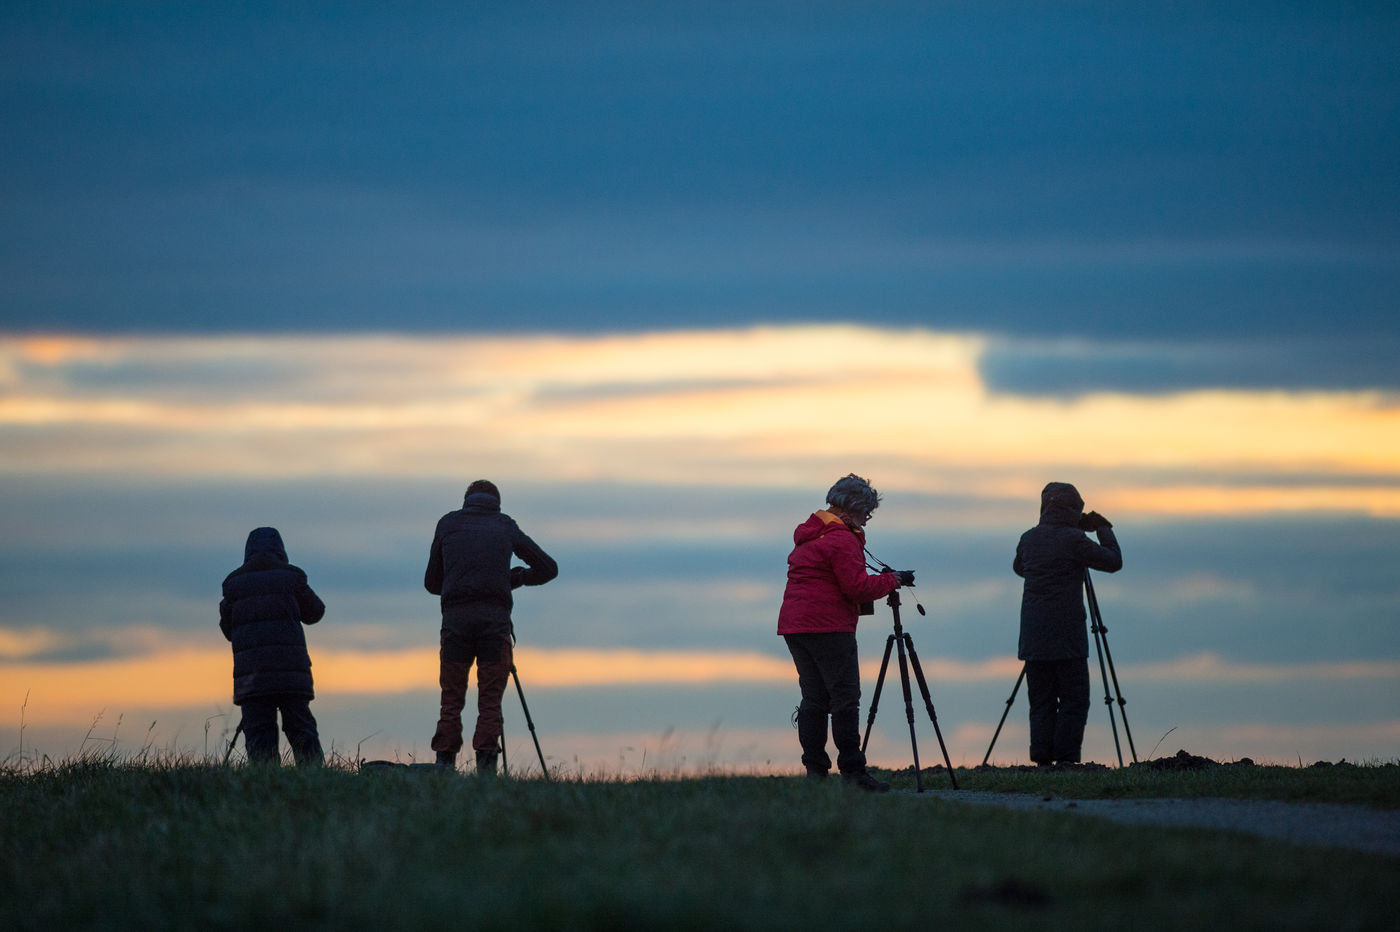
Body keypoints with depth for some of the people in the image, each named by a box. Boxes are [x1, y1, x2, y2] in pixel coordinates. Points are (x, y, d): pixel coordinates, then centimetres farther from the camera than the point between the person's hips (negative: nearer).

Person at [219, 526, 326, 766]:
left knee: (258, 731, -1)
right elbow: (314, 613, 17)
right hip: (292, 672, 0)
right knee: (301, 730, 5)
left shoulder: (234, 583, 7)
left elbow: (227, 629, 13)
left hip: (250, 674, 0)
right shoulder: (290, 577, 4)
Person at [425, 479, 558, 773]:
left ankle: (444, 768, -5)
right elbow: (548, 568, 21)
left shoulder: (447, 524, 17)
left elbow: (431, 582, 20)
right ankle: (485, 770, -8)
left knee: (451, 698, 3)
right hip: (495, 616, 0)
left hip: (455, 615, 0)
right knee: (490, 699, 1)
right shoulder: (506, 526, 17)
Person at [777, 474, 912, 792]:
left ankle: (814, 770, 5)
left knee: (814, 698, 9)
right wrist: (892, 581, -3)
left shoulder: (807, 534, 19)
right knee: (845, 698, -8)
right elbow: (857, 586, -16)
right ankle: (852, 771, -12)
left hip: (794, 623, 9)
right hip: (829, 627, -9)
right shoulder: (841, 539, -11)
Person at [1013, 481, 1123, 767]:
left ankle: (1042, 761, 1)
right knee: (1074, 700, -1)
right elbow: (1113, 561, -3)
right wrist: (1103, 528, 12)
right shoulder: (1073, 540, -11)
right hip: (1066, 637, -6)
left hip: (1033, 637, 6)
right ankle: (1065, 758, -9)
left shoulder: (1029, 539, 8)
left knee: (1041, 703, 7)